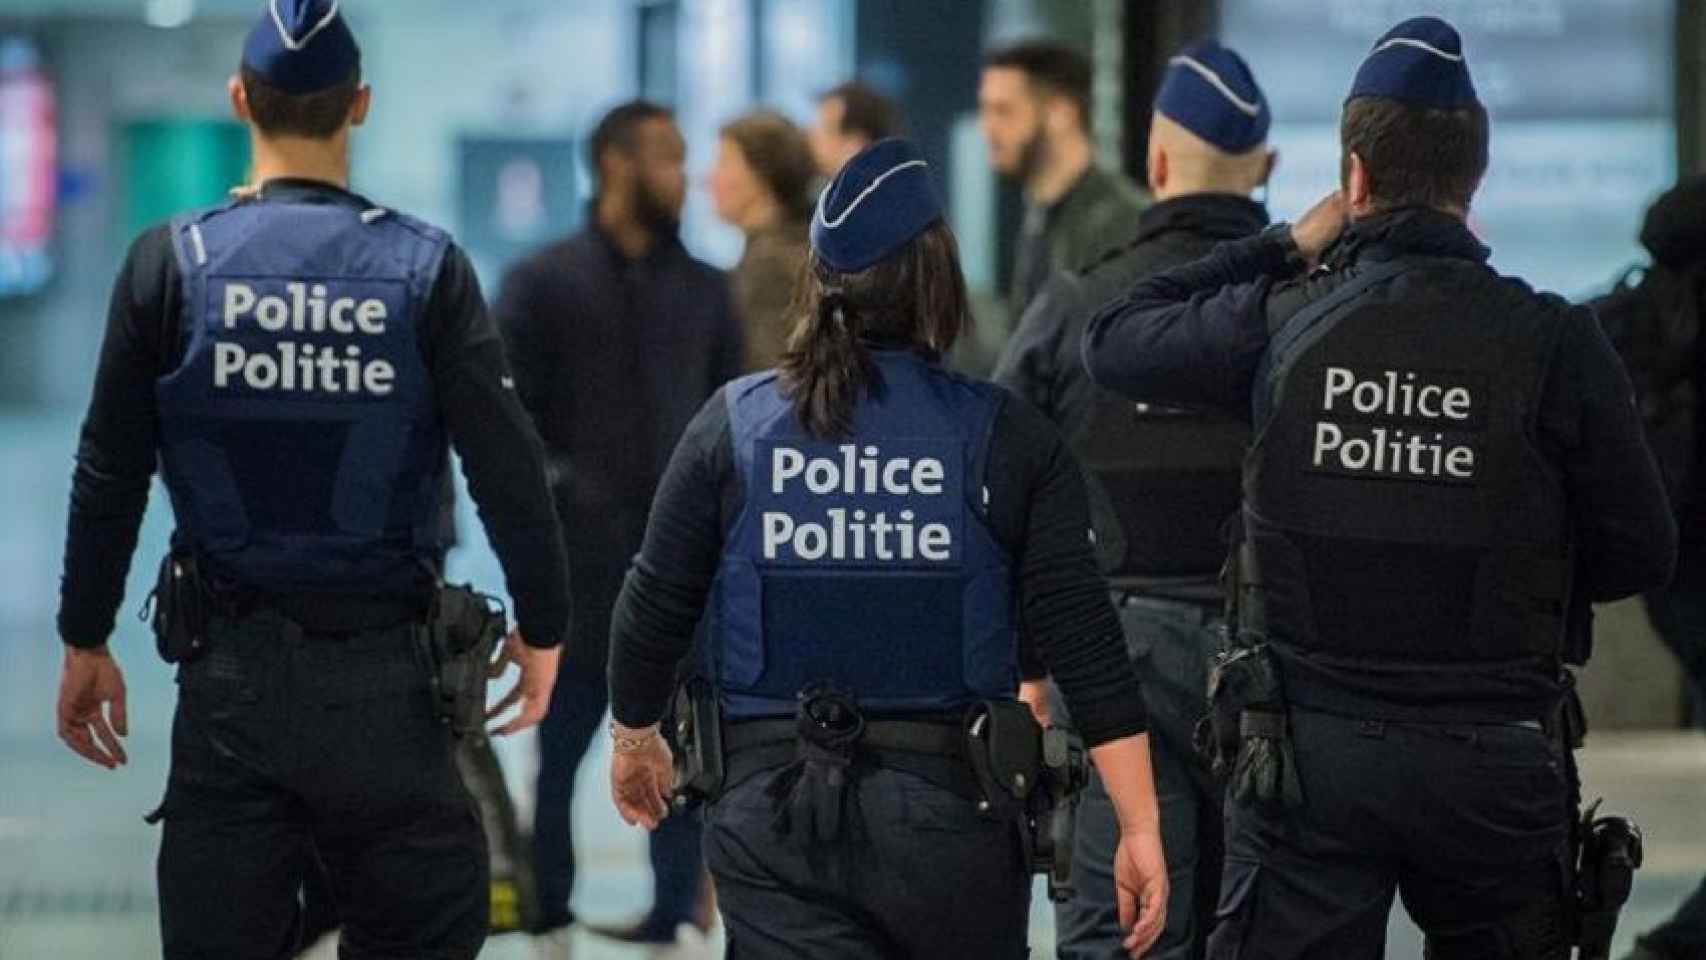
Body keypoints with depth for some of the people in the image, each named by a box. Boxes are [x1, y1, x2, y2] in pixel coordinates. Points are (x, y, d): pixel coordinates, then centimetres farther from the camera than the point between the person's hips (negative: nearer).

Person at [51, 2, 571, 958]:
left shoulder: (172, 264, -3)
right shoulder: (426, 268, -5)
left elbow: (111, 474, 0)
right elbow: (507, 465, -5)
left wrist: (86, 641, 10)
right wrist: (544, 627, 8)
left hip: (230, 672, 1)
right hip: (383, 675, -1)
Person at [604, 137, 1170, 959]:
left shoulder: (732, 426, 0)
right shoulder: (1008, 441, -3)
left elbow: (653, 610, 5)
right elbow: (1083, 645, -7)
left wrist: (634, 738, 24)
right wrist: (1139, 828, -4)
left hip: (771, 802, 0)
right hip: (949, 801, 0)